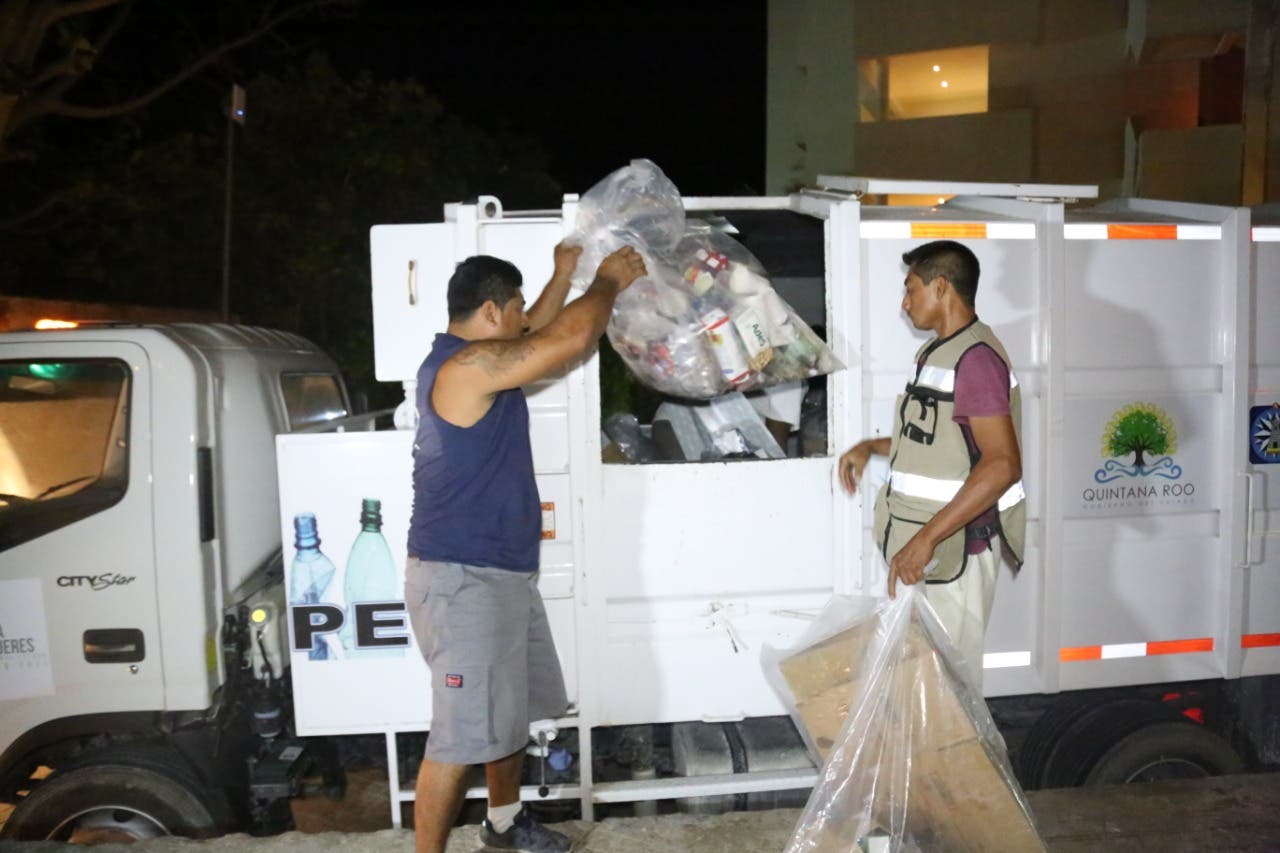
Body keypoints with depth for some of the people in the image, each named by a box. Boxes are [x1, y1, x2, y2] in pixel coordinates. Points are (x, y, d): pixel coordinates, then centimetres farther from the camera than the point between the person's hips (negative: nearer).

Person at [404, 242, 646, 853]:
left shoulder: (481, 362, 11)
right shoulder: (469, 364, -20)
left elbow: (538, 339, 30)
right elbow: (572, 338, -22)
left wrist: (564, 277, 27)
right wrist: (609, 282, -4)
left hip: (503, 573, 11)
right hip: (460, 580, -11)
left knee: (514, 708, 22)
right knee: (463, 733, -5)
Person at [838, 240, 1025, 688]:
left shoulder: (975, 357, -17)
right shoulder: (937, 352, 14)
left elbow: (1002, 465, -25)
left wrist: (926, 539, -28)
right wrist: (871, 446, 13)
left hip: (953, 549, -10)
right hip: (924, 543, 10)